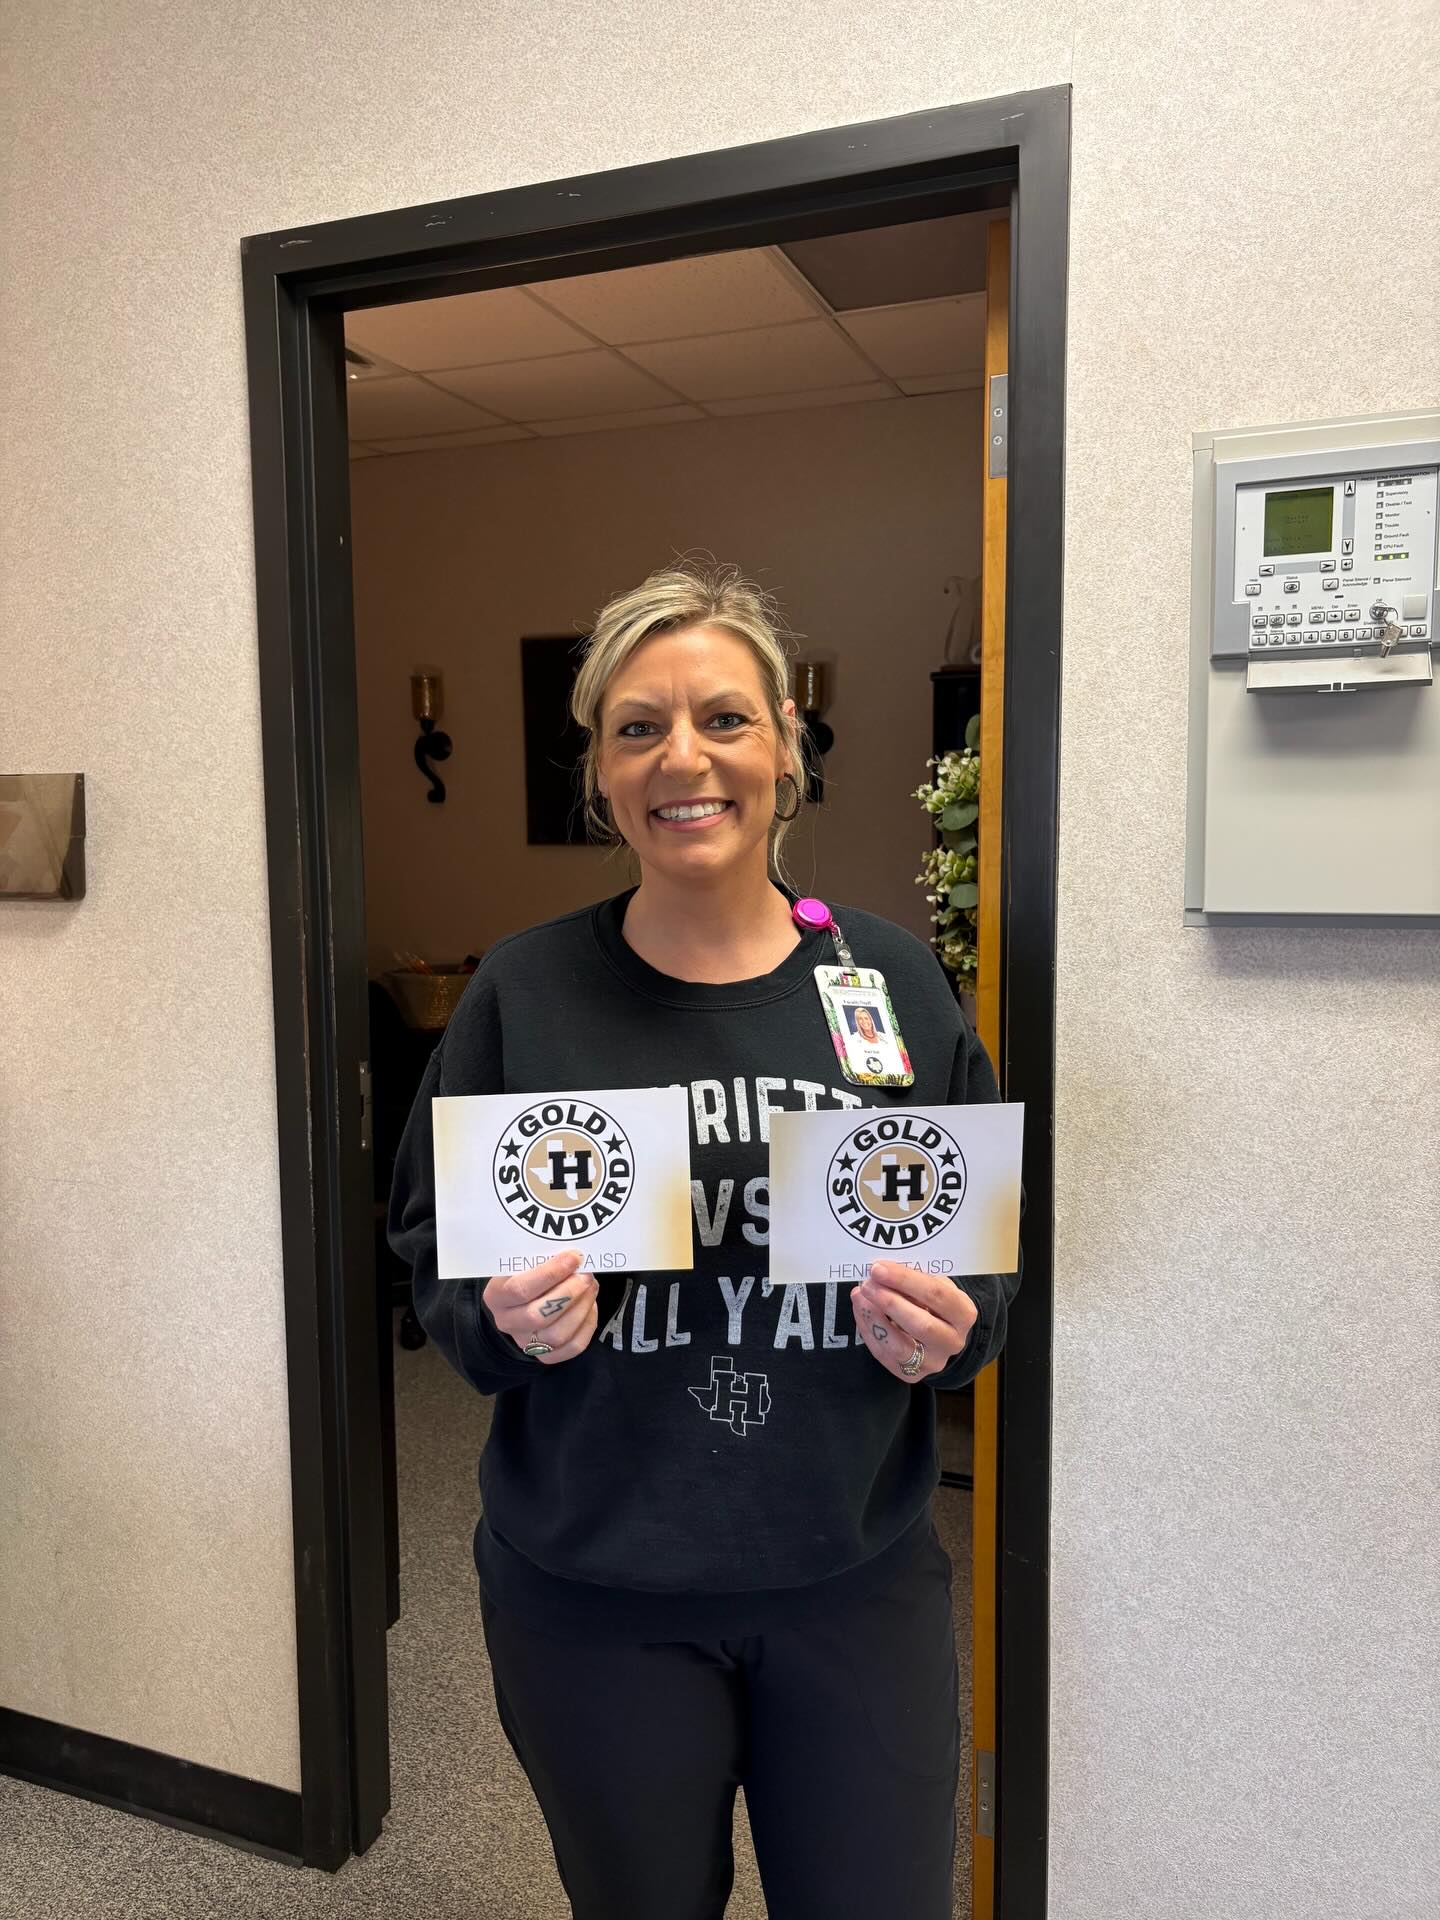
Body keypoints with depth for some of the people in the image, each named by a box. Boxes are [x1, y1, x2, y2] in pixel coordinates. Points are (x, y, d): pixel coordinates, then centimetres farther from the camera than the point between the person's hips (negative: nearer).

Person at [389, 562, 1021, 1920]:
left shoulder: (892, 980, -5)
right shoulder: (525, 994, -8)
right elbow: (429, 1261, 0)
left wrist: (954, 1328, -17)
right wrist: (503, 1320, -21)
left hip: (856, 1578, 1)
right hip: (592, 1594, 0)